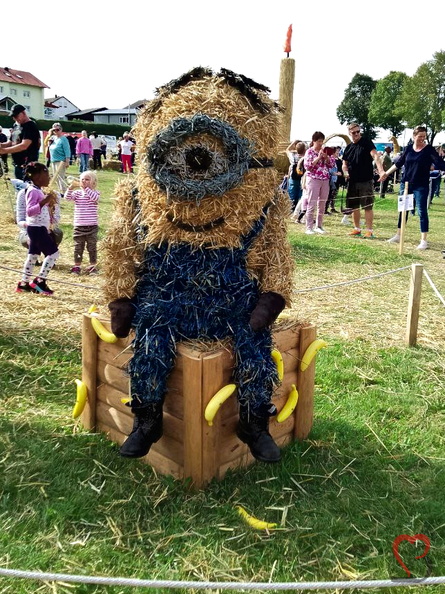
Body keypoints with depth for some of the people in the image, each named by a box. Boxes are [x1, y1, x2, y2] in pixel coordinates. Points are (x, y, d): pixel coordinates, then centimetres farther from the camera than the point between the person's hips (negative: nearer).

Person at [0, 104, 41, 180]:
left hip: (28, 165, -9)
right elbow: (11, 142, 19)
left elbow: (24, 145, -23)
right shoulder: (16, 125, 15)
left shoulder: (31, 126, -11)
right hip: (17, 164, 9)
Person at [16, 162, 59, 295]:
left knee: (33, 254, 13)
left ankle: (24, 283, 18)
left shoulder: (38, 191, 15)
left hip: (38, 228, 10)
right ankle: (40, 281, -4)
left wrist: (49, 205, 9)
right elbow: (29, 211, -25)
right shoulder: (33, 191, -16)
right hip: (37, 228, -10)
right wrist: (44, 201, -32)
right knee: (53, 252, -7)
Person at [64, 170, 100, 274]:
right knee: (78, 247, 9)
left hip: (92, 226, -2)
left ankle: (93, 266, 17)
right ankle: (76, 266, 18)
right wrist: (71, 187, -25)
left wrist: (86, 188, -26)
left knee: (92, 247, 7)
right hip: (78, 226, 2)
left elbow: (94, 197, -23)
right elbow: (67, 197, -9)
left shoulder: (95, 192, 0)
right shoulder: (77, 193, 6)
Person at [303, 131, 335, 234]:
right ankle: (309, 228, -3)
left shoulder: (325, 151, 12)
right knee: (311, 204, -6)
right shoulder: (310, 151, -2)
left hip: (325, 180, 5)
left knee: (322, 205, 8)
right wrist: (318, 157, -16)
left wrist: (326, 157, -8)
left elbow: (332, 164, 9)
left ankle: (319, 226, 17)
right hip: (313, 180, -5)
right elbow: (307, 166, -12)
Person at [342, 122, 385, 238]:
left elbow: (375, 156, -18)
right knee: (354, 206, 11)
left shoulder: (367, 143, -5)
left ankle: (369, 231, 2)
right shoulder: (348, 148, 12)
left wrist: (381, 170, -34)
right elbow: (344, 164, 21)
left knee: (367, 207, -4)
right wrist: (345, 172, -3)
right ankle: (357, 229, 23)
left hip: (366, 181, -6)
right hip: (353, 181, 6)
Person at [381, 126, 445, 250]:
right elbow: (399, 163, 15)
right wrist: (387, 173, 17)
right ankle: (398, 236, 22)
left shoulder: (429, 149, -5)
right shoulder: (408, 148, 5)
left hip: (421, 186, -4)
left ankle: (423, 240, 2)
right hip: (406, 184, 4)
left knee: (422, 212, -3)